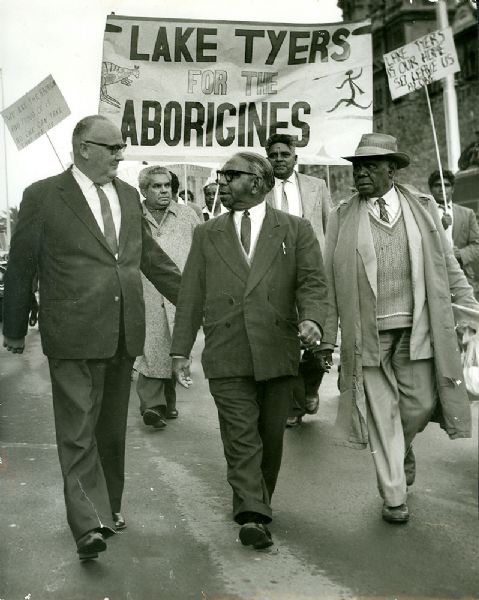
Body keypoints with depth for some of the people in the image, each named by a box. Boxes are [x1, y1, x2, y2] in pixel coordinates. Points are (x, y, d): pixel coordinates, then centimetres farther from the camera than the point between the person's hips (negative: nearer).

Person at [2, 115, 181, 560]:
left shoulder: (128, 195, 12)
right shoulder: (43, 197, -4)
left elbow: (151, 256, 20)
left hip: (124, 335, 6)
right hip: (73, 338, -5)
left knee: (112, 428, 15)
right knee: (78, 430, -5)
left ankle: (108, 506, 29)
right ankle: (89, 524, -4)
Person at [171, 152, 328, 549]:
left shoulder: (296, 230, 8)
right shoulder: (207, 235, 13)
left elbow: (313, 283, -1)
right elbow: (191, 297, 11)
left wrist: (312, 320, -21)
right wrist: (181, 350, 6)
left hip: (277, 353, 0)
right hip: (226, 356, 0)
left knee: (270, 437, 10)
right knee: (241, 437, -6)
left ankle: (256, 506, 28)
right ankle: (252, 516, -4)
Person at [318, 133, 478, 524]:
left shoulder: (423, 206, 6)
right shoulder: (342, 216, 3)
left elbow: (447, 264, 11)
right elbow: (329, 279, 3)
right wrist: (327, 335, -1)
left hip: (416, 328, 1)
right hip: (366, 332, -1)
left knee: (419, 403, 6)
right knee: (382, 413, 4)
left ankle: (403, 450, 40)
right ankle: (394, 497, 18)